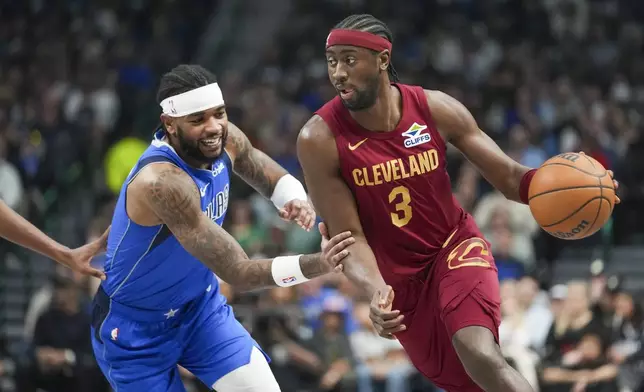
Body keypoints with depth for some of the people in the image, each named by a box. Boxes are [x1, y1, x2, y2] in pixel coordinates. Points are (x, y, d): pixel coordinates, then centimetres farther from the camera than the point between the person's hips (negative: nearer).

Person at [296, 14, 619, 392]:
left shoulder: (435, 109, -15)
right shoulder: (320, 139, -19)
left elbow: (508, 177, -8)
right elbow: (350, 237, -16)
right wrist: (376, 292, -35)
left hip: (455, 246, -1)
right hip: (400, 278, 1)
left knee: (481, 356, -28)